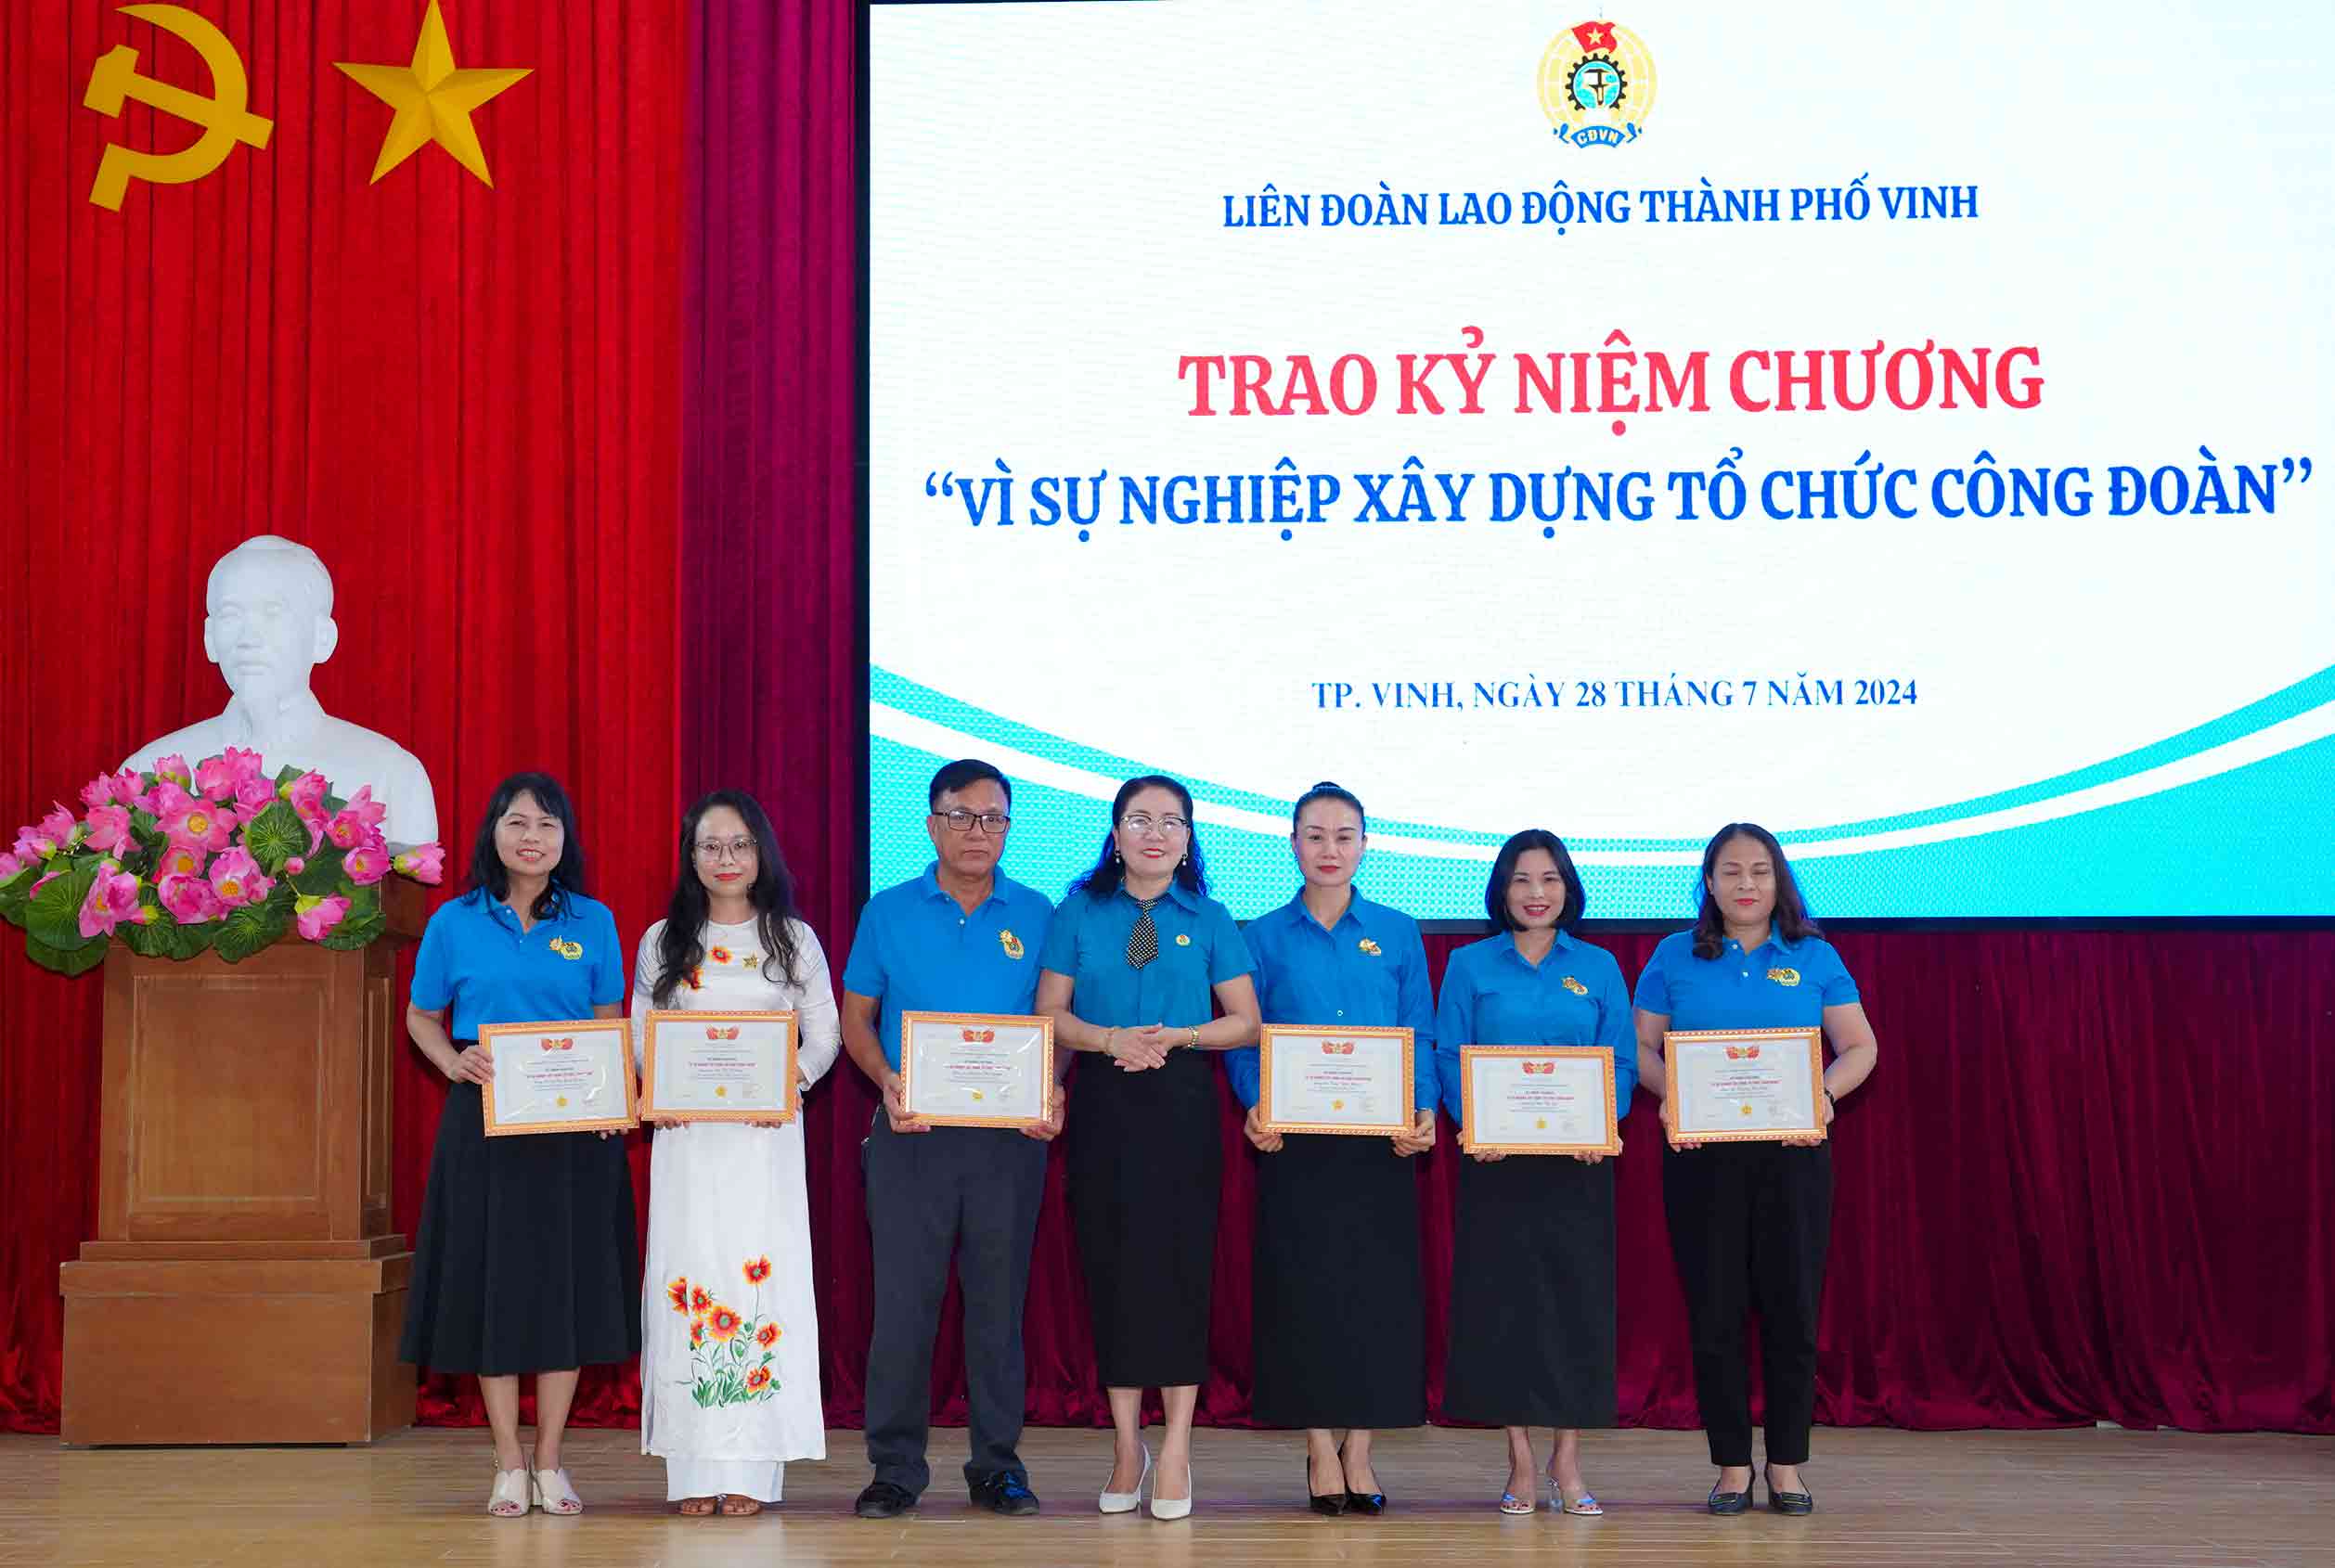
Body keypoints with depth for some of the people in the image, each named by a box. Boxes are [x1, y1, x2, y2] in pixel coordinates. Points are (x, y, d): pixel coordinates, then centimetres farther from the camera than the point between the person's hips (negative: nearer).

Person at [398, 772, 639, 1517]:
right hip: (485, 1126, -1)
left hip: (574, 1127, 1)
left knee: (567, 1284, 2)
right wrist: (455, 1062, -11)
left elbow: (610, 1023, 10)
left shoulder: (592, 923, 5)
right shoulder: (456, 923, 3)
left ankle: (549, 1463, 12)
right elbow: (421, 1016, 9)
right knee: (491, 1283, 1)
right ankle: (508, 1466, 11)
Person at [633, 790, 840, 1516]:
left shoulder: (794, 939, 9)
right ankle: (696, 1470, -1)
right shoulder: (662, 941, 11)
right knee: (688, 1275, -4)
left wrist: (789, 1082, -11)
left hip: (767, 1133, -1)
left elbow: (823, 1036, 7)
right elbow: (640, 1035, 11)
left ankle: (751, 1470, -3)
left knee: (761, 1274, -6)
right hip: (686, 1135, 1)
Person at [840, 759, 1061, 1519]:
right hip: (911, 1134, 0)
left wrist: (1051, 1095, -10)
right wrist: (889, 1083, -10)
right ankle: (896, 1465, 7)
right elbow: (856, 1017, 8)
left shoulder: (1036, 915, 6)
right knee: (904, 1298, -1)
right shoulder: (889, 913, 6)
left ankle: (996, 1463, 14)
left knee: (998, 1300, 5)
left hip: (1009, 1135, 1)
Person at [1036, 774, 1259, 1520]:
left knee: (1179, 1263, -6)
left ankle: (1176, 1449, -1)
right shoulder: (1080, 913, 8)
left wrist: (1178, 1038, -12)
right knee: (1111, 1265, 1)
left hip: (1181, 1105, -1)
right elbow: (1050, 1012, 5)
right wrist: (1111, 1039, -13)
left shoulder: (1208, 920, 6)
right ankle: (1126, 1446, 9)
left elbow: (1245, 1021, 5)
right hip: (1104, 1106, 1)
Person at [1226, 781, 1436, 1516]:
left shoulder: (1397, 933, 8)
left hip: (1380, 1142, 1)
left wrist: (1423, 1110, -9)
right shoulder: (1264, 938, 6)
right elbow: (1242, 1040, 4)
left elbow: (1421, 1036, 6)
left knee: (1379, 1287, -1)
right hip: (1297, 1142, -1)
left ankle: (1358, 1451, 8)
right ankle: (1321, 1451, 8)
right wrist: (1256, 1108, -13)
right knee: (1304, 1287, -1)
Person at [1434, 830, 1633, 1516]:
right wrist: (1472, 1123, -15)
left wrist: (1604, 1125, -12)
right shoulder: (1470, 966, 6)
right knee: (1503, 1300, -1)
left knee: (1579, 1299, -1)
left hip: (1578, 1160, 1)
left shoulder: (1598, 968, 9)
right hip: (1497, 1159, -1)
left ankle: (1567, 1464, 7)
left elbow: (1621, 1060, 5)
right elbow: (1448, 1056, 1)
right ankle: (1521, 1464, 7)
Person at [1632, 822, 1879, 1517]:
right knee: (1714, 1309, 1)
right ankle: (1731, 1466, 10)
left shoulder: (1813, 958, 7)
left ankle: (1786, 1465, 11)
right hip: (1701, 1154, 0)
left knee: (1792, 1305, 1)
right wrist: (1668, 1095, -15)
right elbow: (1643, 1047, 5)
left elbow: (1860, 1047, 6)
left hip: (1792, 1154, 0)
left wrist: (1826, 1094, -13)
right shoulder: (1675, 958, 7)